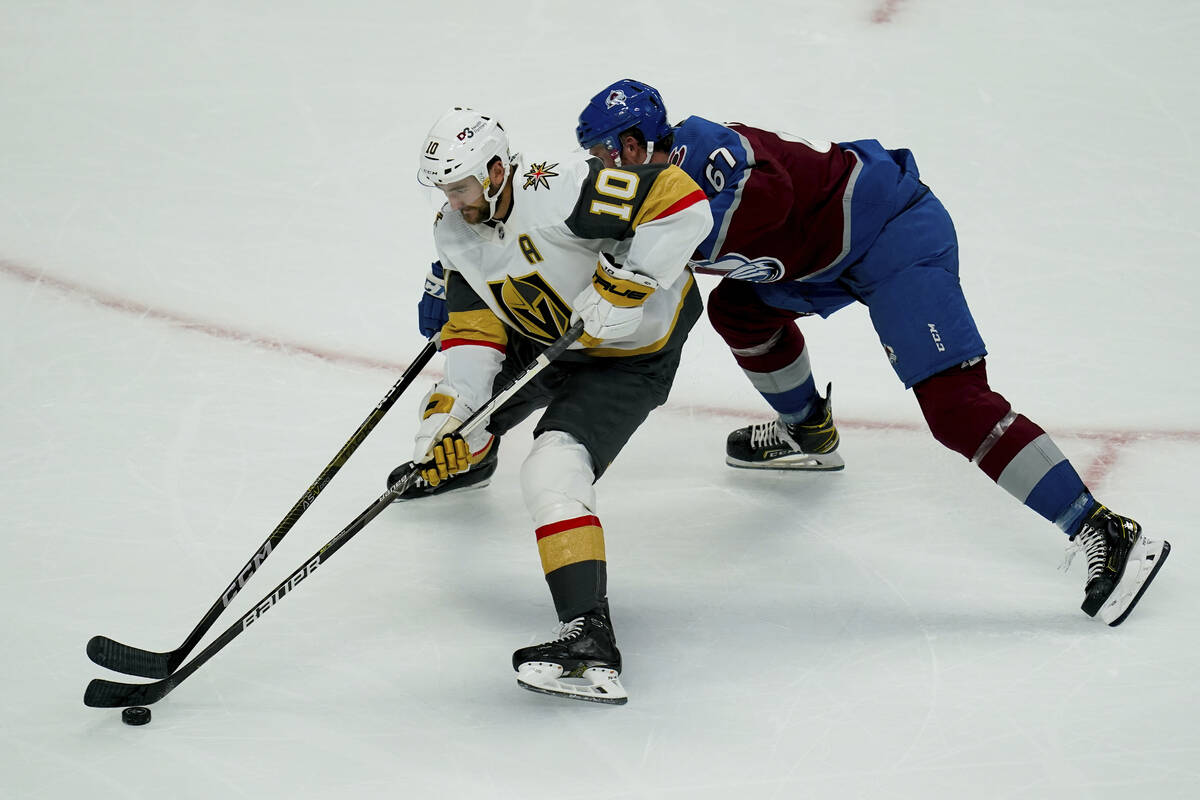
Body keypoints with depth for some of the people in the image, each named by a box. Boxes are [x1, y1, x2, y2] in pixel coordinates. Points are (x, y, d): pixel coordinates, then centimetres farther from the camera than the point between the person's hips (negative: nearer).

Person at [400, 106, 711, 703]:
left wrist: (624, 283, -37)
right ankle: (461, 460, 61)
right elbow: (474, 329, -4)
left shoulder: (558, 191, -33)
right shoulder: (454, 233, -6)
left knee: (553, 474, -27)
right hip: (543, 340, 9)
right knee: (453, 404, 20)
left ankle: (590, 640, -36)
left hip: (628, 353, -9)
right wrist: (449, 414, -17)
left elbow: (683, 204, -36)